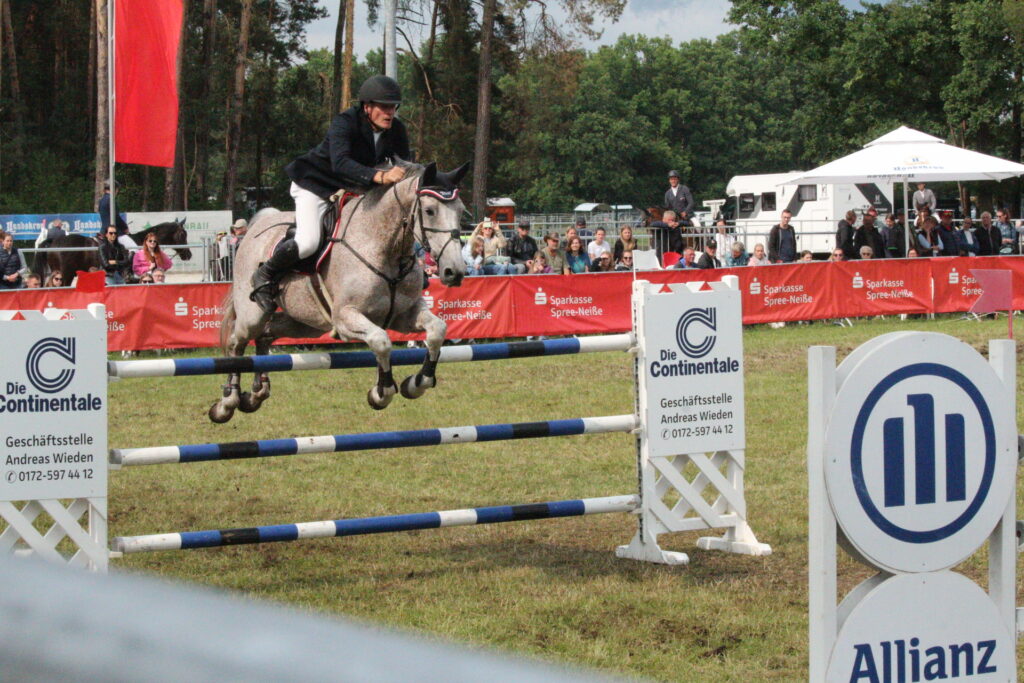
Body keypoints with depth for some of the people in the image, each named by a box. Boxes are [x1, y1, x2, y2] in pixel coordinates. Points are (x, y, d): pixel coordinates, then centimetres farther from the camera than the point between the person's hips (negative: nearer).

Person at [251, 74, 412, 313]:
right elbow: (340, 162, -44)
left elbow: (406, 166, -9)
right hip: (315, 185, -7)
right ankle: (265, 276, -1)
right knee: (308, 242, -27)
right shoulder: (344, 122, -28)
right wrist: (379, 176, -57)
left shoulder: (396, 130, -7)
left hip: (352, 190, 8)